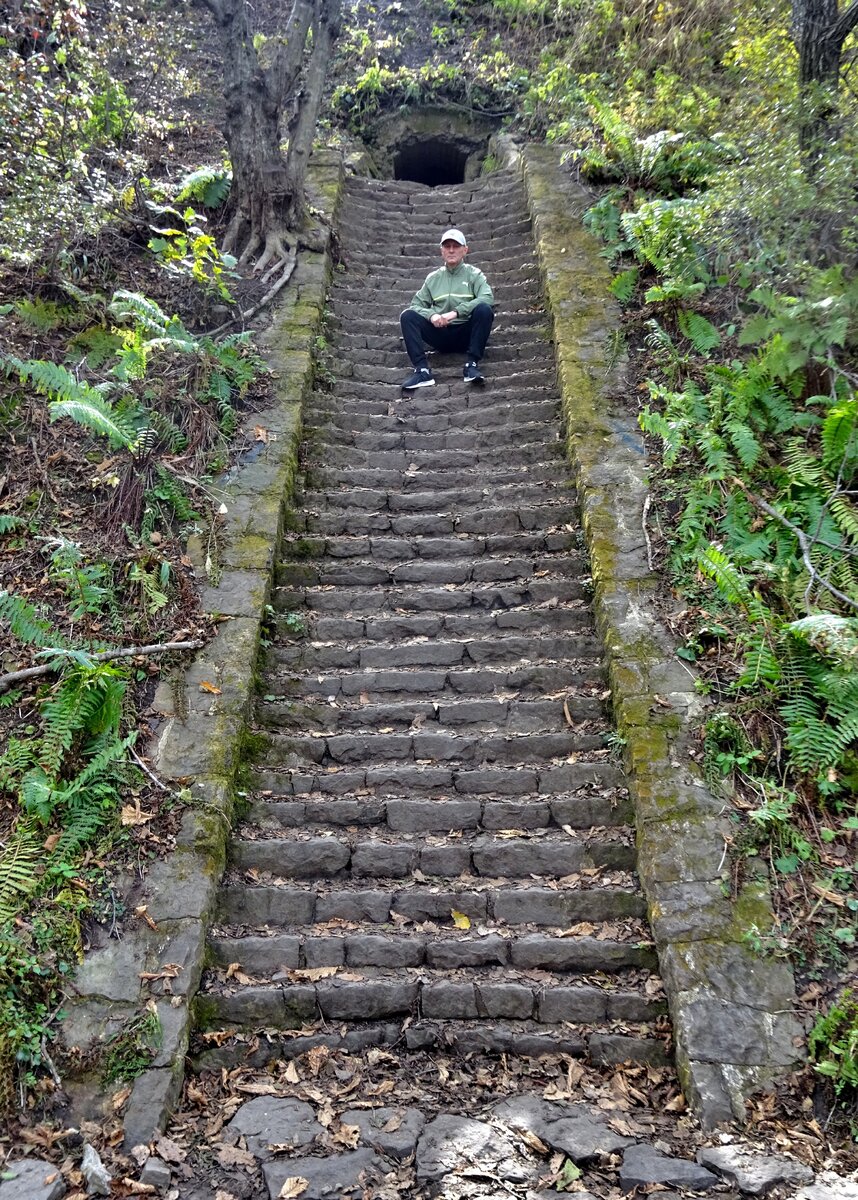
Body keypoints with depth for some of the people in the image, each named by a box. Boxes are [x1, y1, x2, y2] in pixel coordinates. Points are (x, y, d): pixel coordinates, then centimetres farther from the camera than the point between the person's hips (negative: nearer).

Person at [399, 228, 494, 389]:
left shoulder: (474, 274, 5)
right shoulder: (432, 278, 13)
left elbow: (488, 298, -13)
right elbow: (417, 304, 8)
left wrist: (456, 312, -23)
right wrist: (431, 315, -16)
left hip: (466, 333, -2)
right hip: (440, 334, 2)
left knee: (484, 309, -30)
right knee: (407, 315, -18)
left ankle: (471, 364, -28)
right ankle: (422, 370, -31)